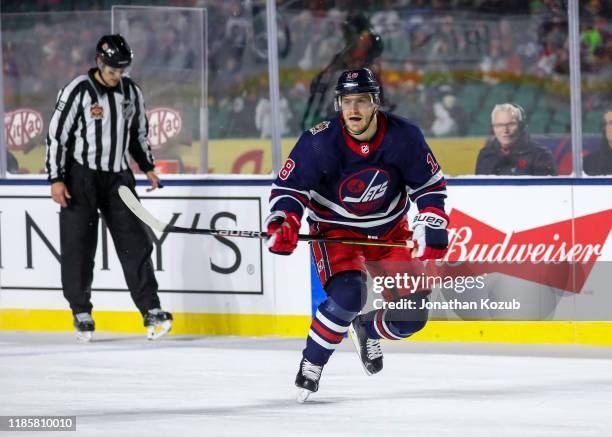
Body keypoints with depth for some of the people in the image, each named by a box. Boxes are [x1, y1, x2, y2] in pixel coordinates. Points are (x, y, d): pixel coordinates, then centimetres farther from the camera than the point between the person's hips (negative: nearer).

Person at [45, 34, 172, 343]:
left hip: (118, 178, 4)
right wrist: (56, 180, -15)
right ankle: (81, 312, 9)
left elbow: (138, 132, 20)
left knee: (134, 242, -3)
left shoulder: (131, 92, 6)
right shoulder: (78, 91, -12)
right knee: (79, 245, -2)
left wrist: (147, 167, 10)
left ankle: (151, 310, -5)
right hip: (80, 177, -4)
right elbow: (56, 135, -10)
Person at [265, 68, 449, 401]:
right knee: (347, 295, -30)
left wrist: (430, 227, -13)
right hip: (335, 231, -3)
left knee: (412, 315, -4)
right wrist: (283, 224, -31)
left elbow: (430, 185, -2)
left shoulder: (404, 137, -15)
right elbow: (289, 186, -14)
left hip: (389, 231, 3)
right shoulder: (319, 142, -22)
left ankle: (368, 330, 30)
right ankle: (310, 366, -11)